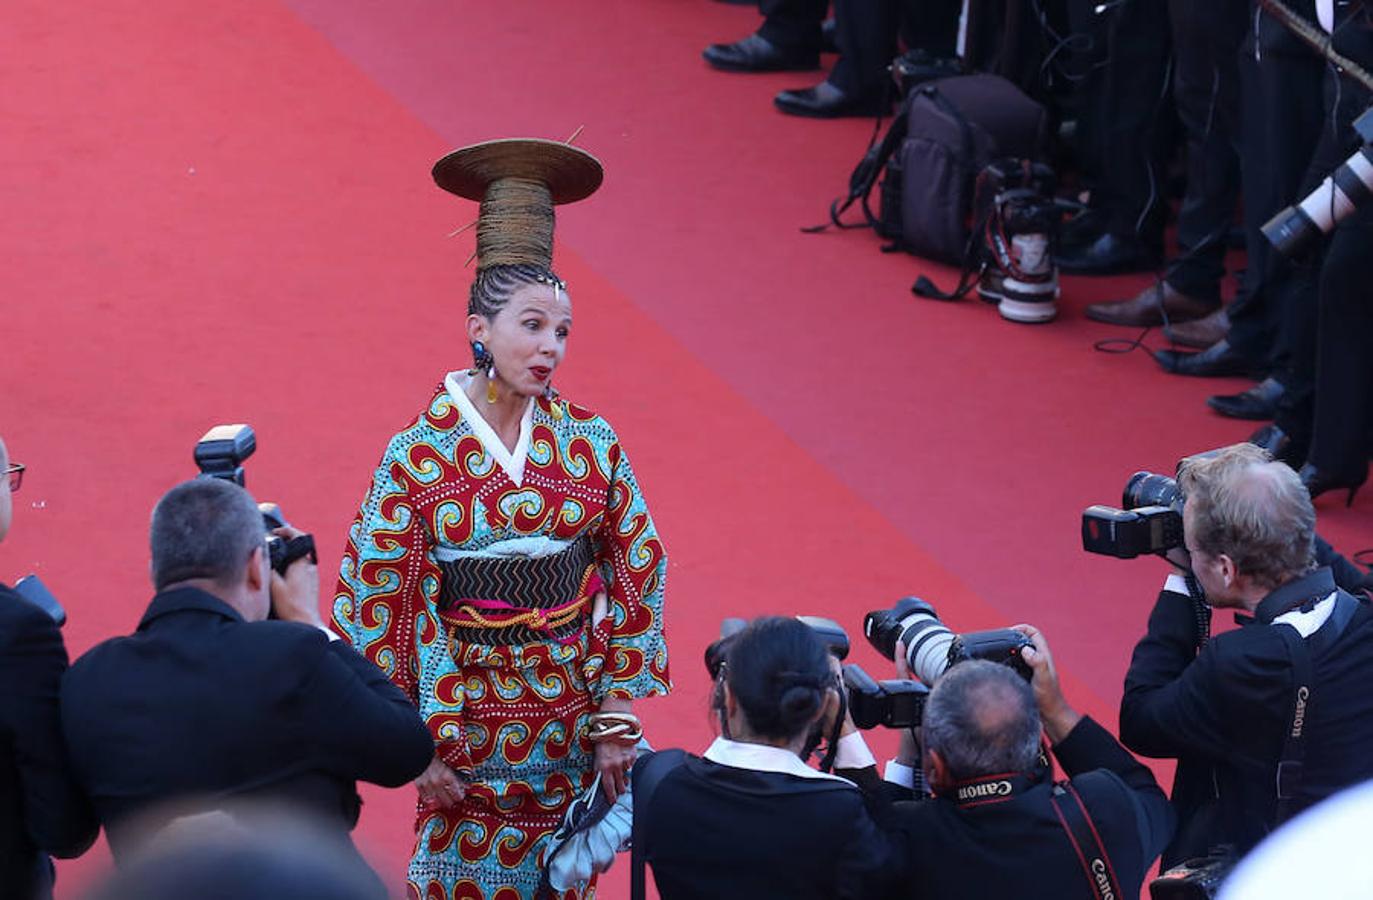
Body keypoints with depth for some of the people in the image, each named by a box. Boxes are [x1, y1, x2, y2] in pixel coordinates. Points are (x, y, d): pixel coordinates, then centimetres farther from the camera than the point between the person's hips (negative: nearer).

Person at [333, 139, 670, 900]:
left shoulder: (591, 447, -5)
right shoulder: (418, 458, -12)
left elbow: (640, 576, 2)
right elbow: (370, 609, -8)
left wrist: (616, 722, 0)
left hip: (570, 722, 2)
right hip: (468, 727, -2)